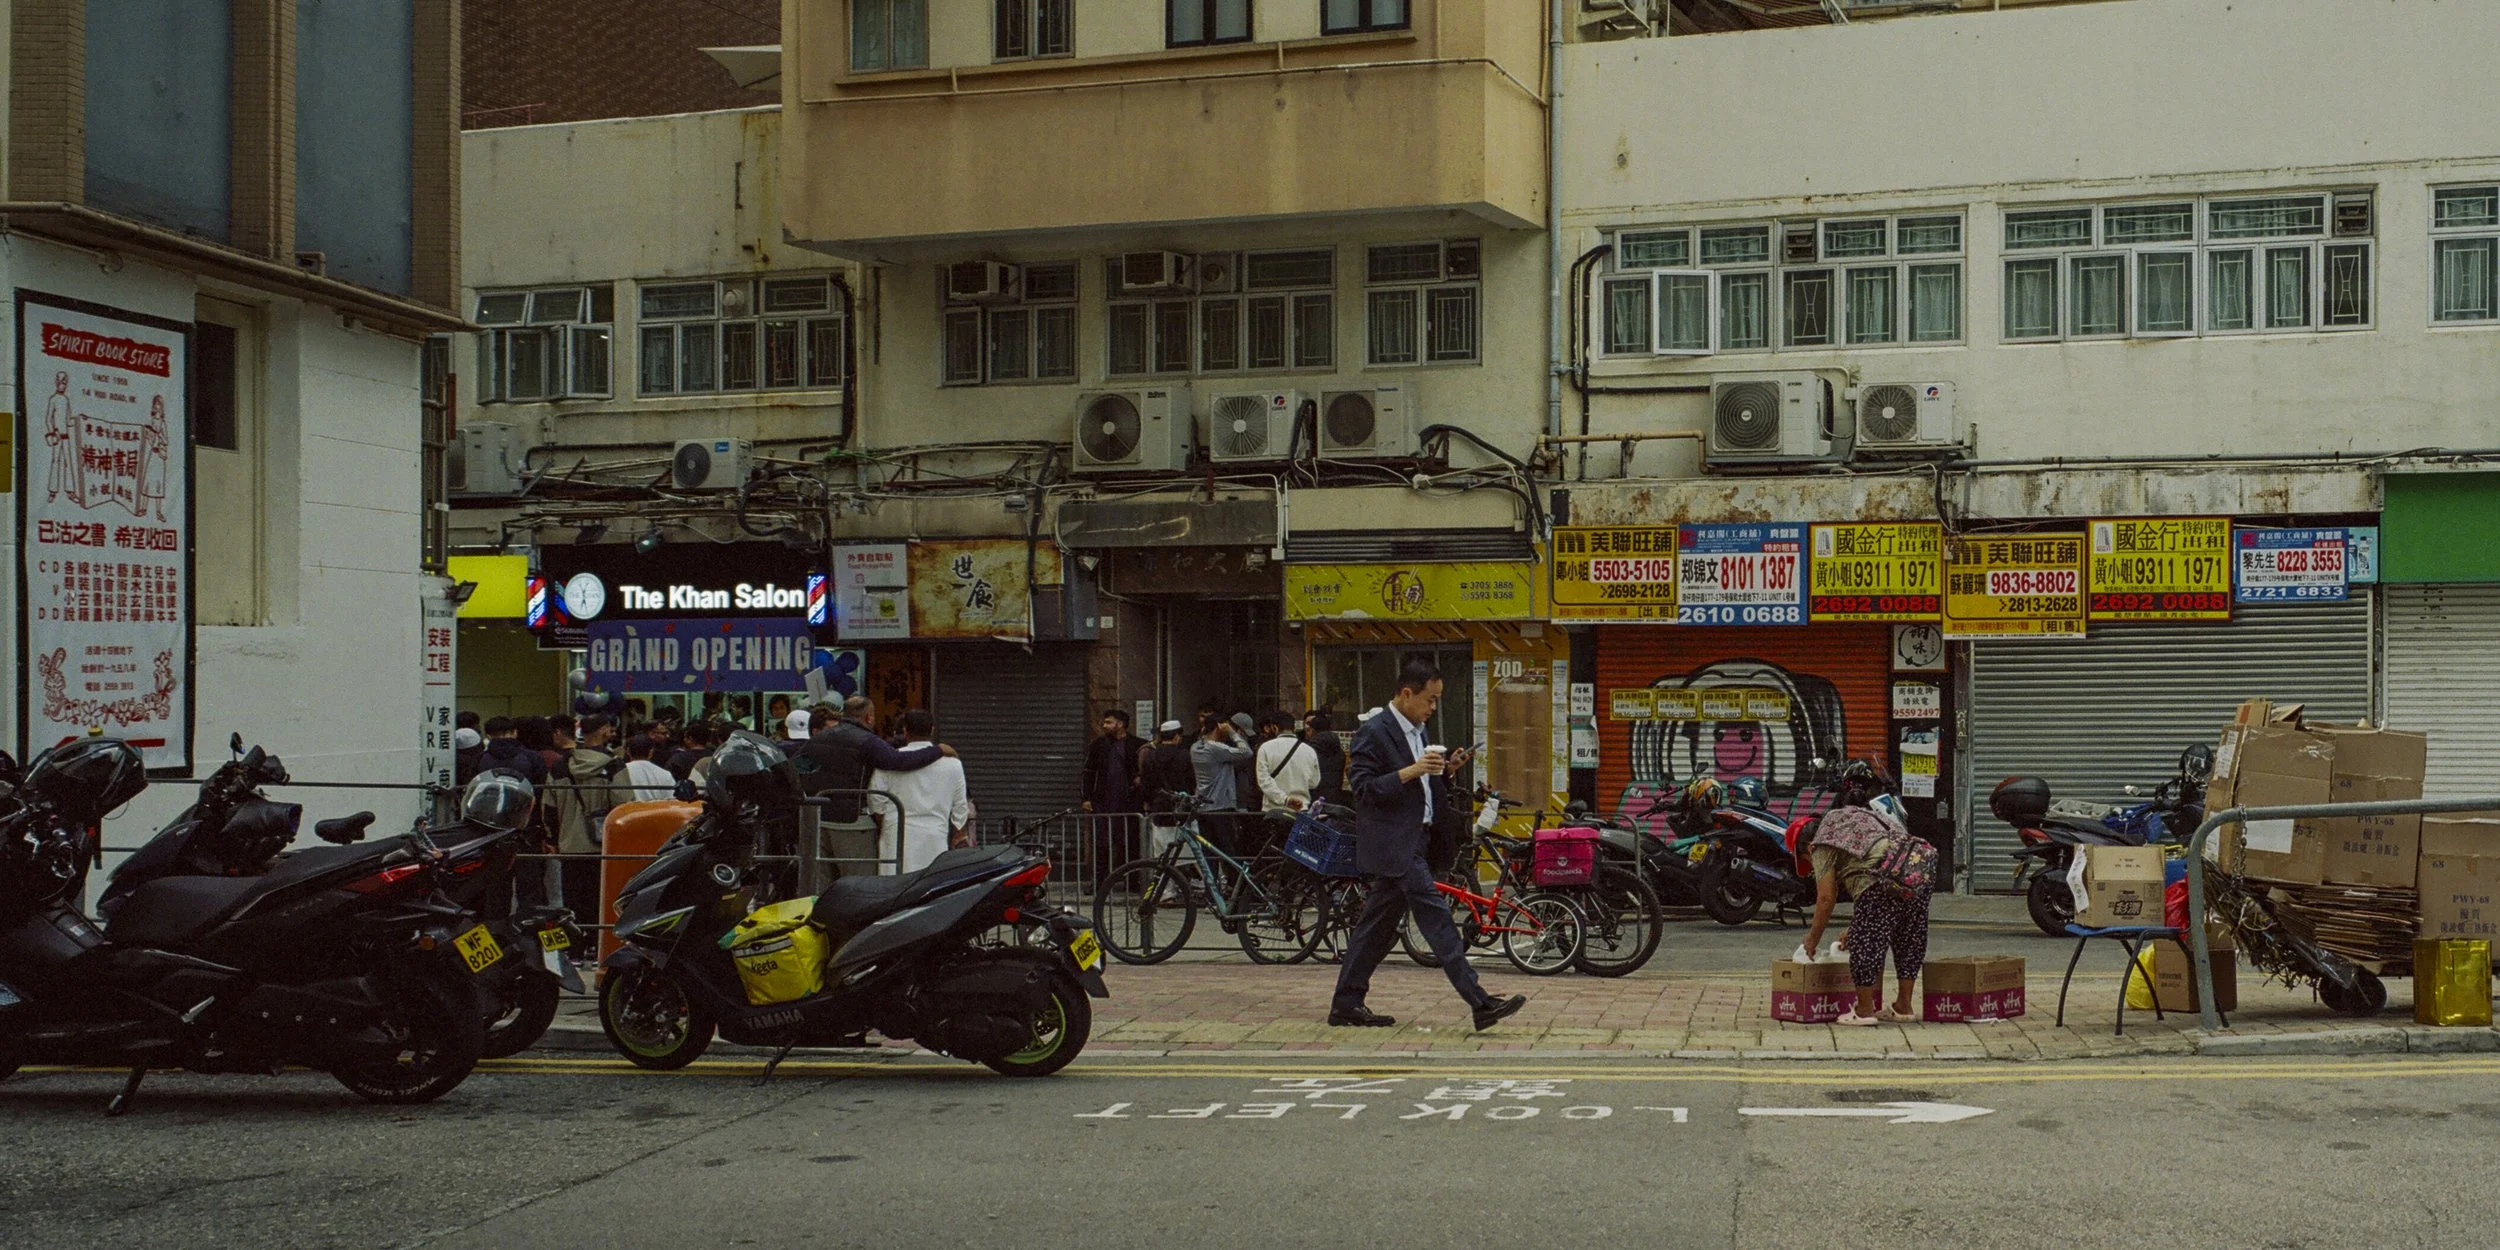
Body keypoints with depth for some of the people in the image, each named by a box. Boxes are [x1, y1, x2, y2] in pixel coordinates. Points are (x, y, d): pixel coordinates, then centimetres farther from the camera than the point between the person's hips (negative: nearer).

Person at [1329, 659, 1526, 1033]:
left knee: (1377, 926, 12)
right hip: (1392, 844, -10)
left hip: (1411, 843, 10)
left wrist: (1444, 772, 7)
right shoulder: (1374, 732, -11)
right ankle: (1480, 1004, -14)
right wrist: (1410, 771, -22)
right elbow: (1363, 787, -16)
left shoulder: (1416, 732, 18)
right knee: (1436, 918, -12)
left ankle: (1346, 1005, 18)